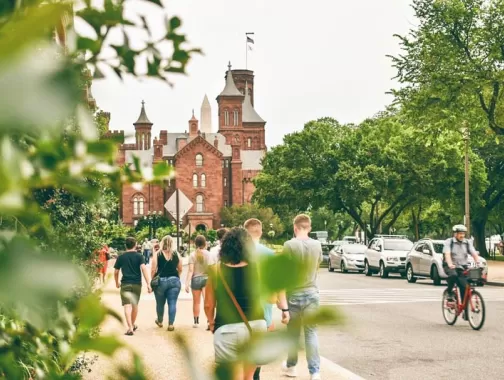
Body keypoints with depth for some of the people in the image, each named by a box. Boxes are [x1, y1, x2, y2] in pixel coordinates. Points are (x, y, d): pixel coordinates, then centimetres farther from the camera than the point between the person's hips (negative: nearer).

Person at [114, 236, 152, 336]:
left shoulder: (121, 257, 3)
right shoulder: (139, 256, -1)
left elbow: (116, 272, 8)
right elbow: (143, 268, -14)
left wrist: (117, 283, 26)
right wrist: (148, 284, -17)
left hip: (125, 284, -1)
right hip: (137, 284, 1)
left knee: (127, 305, -8)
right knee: (135, 304, 19)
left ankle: (130, 328, -21)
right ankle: (133, 325, 35)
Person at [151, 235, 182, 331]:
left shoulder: (157, 254, -4)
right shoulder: (176, 254, 1)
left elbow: (153, 269, -7)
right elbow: (180, 269, 7)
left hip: (160, 281, 0)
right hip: (174, 280, 1)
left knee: (160, 303, 16)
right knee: (172, 303, 3)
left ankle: (160, 321, 34)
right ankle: (171, 324, 0)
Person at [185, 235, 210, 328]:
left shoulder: (192, 255, -5)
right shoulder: (208, 254, -4)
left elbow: (191, 270, -11)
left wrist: (187, 283, -10)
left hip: (196, 279, 0)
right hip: (207, 278, 0)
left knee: (196, 302, 14)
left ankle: (196, 321, 24)